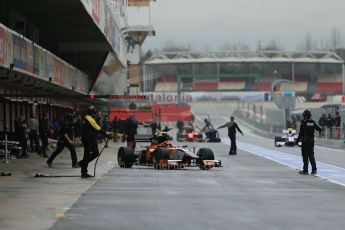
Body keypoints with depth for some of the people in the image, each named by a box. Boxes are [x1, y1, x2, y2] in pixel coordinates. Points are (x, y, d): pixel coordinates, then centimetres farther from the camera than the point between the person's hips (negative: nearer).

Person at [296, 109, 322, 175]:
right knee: (311, 155, 12)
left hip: (305, 141, -5)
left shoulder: (303, 122, -13)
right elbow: (319, 129, 8)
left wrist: (297, 140, -6)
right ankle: (314, 170, 8)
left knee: (305, 156, 2)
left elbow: (301, 133, -14)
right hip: (311, 141, 5)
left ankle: (305, 170, 4)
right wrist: (320, 129, 32)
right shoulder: (313, 122, 1)